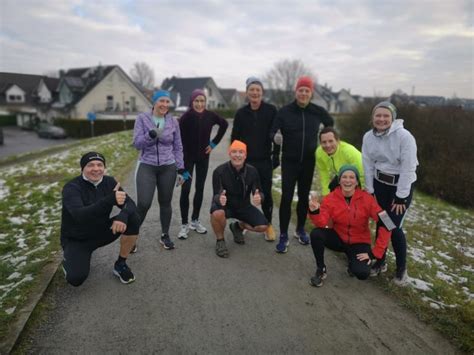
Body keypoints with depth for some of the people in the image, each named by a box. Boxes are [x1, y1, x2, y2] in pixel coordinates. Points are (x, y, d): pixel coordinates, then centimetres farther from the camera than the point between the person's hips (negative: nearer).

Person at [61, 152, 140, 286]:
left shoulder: (109, 182, -8)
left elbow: (130, 204, -15)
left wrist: (123, 216, -39)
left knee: (133, 219, -19)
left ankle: (120, 264, -1)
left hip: (102, 231, 4)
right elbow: (80, 216, -40)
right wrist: (110, 200, -54)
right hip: (77, 240, -4)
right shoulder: (71, 188, -22)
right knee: (76, 278, -26)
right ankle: (69, 260, 12)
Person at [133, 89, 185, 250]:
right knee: (143, 204, -10)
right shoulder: (142, 118, -2)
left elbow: (178, 147, 8)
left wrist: (180, 169, 4)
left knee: (165, 203, 9)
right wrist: (151, 135, -25)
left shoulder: (173, 121, 4)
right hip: (147, 166, -2)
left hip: (168, 167, 2)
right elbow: (137, 143, -7)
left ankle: (165, 236, 25)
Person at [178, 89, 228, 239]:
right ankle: (184, 224, 4)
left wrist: (214, 142, 6)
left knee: (200, 188, 9)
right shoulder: (186, 117, -14)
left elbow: (224, 124, 13)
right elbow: (179, 139, -15)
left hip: (203, 156, 4)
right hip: (187, 156, -3)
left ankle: (195, 220, 23)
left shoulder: (210, 115, -4)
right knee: (185, 189, -7)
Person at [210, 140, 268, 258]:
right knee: (217, 213, -38)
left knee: (263, 226, -15)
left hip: (243, 206, 3)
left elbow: (259, 193, -9)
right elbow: (216, 195, -22)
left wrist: (259, 198, -36)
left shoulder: (252, 171, -13)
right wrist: (219, 199, -48)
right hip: (224, 205, -3)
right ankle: (220, 240, -5)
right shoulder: (219, 171, -21)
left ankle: (238, 226, 18)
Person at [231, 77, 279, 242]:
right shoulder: (241, 112, 2)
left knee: (266, 193, 4)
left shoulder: (271, 110, -2)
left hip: (265, 160, -1)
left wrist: (276, 155, -4)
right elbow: (235, 137, 5)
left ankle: (268, 224, 21)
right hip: (245, 160, 1)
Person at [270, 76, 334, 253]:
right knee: (286, 197, -7)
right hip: (289, 162, -2)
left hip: (308, 162, 2)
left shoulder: (318, 111, -1)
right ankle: (283, 236, 4)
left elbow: (331, 126, 17)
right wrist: (275, 137, -31)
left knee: (304, 197, 13)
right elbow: (272, 132, -9)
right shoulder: (284, 111, -7)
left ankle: (300, 230, 32)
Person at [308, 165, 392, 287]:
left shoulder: (367, 199, -17)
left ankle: (353, 259, 11)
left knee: (362, 273, -28)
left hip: (359, 242, -1)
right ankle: (321, 269, -5)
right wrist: (315, 212, -47)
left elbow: (385, 225, -18)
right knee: (316, 233, -29)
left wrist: (375, 253, -19)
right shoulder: (330, 198, -13)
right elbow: (321, 223, -25)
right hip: (338, 238, 1)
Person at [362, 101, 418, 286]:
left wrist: (400, 197, -17)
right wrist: (369, 192, 1)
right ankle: (380, 262, 28)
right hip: (380, 183, 4)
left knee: (394, 226, -7)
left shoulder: (404, 136, -22)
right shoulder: (368, 137, -7)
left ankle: (401, 268, 15)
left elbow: (408, 169, -20)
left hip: (402, 184, -4)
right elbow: (368, 166, 0)